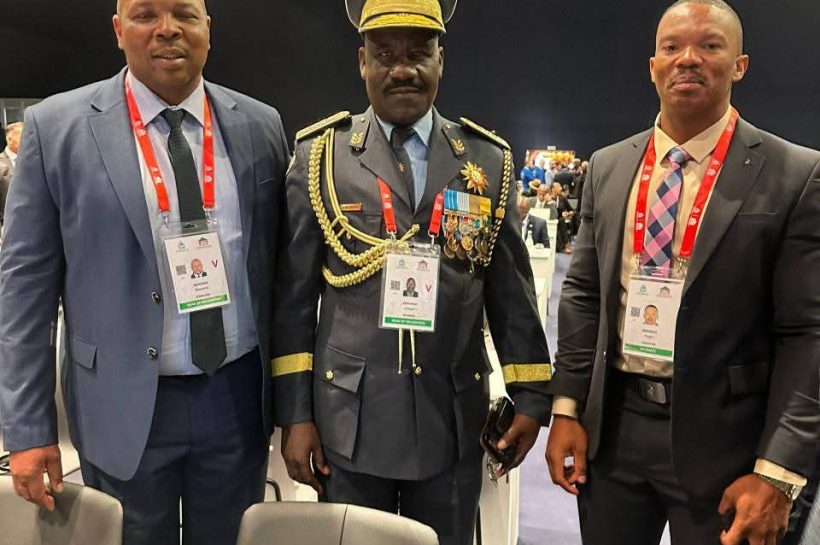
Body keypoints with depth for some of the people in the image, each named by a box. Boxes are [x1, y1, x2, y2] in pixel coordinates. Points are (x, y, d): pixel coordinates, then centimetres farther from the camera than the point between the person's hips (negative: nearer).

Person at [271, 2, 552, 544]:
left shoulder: (490, 161, 3)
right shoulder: (320, 155, -1)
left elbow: (512, 292, 5)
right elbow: (293, 296, -2)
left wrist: (531, 397, 4)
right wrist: (295, 414, -3)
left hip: (453, 421, 2)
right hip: (349, 420, -1)